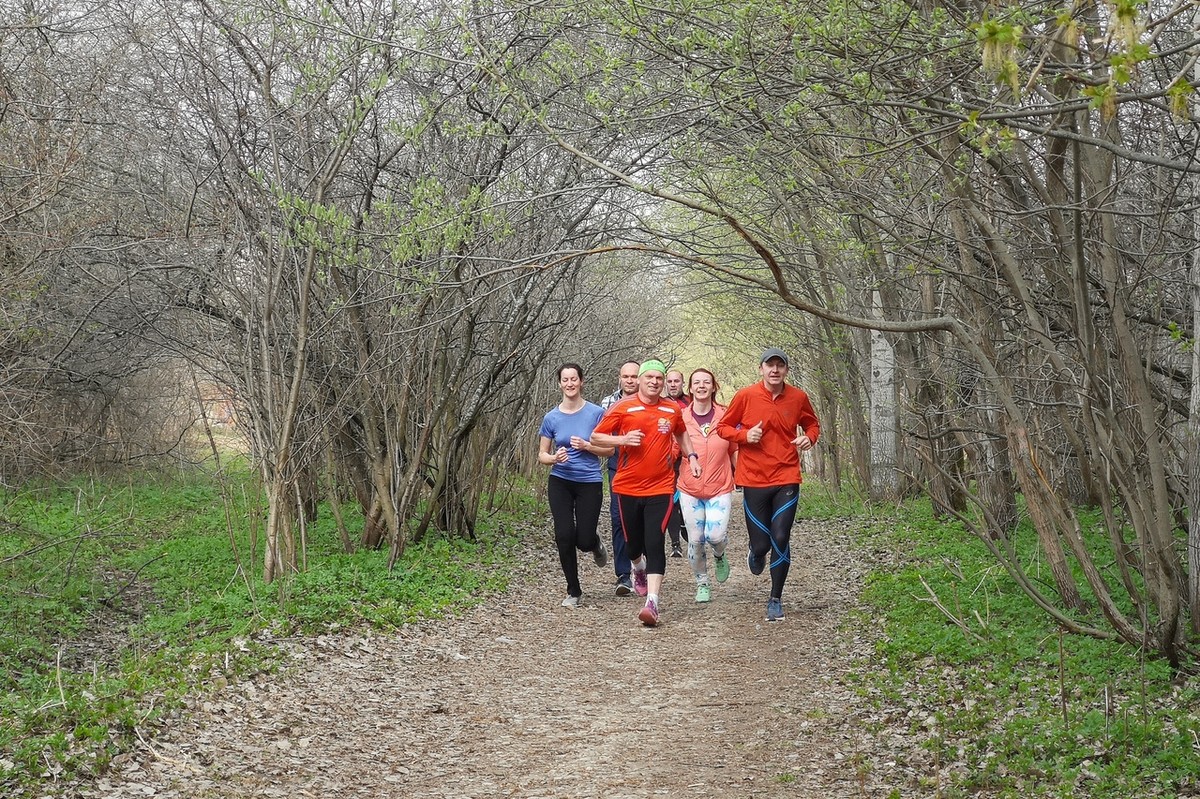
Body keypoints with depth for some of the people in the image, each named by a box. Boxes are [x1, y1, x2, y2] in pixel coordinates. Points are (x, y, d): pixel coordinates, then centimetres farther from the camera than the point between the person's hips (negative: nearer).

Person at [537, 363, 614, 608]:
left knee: (584, 540, -3)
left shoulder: (596, 413, -5)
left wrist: (587, 446, -16)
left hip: (589, 483, -2)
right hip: (560, 483, 2)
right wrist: (554, 458, -15)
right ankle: (573, 592, 8)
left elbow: (610, 449, 1)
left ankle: (596, 545, 37)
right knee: (564, 536, -8)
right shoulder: (551, 418, 1)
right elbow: (542, 455, 7)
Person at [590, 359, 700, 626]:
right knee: (633, 542, 13)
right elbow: (596, 437, -1)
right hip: (628, 487, 0)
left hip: (660, 487, 0)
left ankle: (652, 603, -17)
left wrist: (691, 456, 13)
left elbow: (681, 434, 28)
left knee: (655, 544, -12)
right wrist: (623, 439, -16)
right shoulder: (623, 408, -3)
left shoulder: (673, 410, 6)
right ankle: (638, 569, 49)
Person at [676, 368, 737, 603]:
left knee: (715, 535, -14)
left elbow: (735, 451, 8)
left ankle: (719, 556, 22)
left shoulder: (725, 416, -2)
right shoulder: (681, 417, -2)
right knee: (695, 540, 3)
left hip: (720, 489, -1)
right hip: (690, 489, 1)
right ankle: (702, 584, 24)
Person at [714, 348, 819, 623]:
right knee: (761, 543, 1)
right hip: (754, 480, -1)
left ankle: (776, 600, 9)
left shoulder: (798, 397, 1)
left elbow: (812, 424, 19)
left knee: (780, 539, -7)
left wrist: (809, 437, -3)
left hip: (787, 479, 1)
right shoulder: (745, 396, -5)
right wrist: (745, 435, -14)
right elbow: (723, 427, 5)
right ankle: (756, 552, 42)